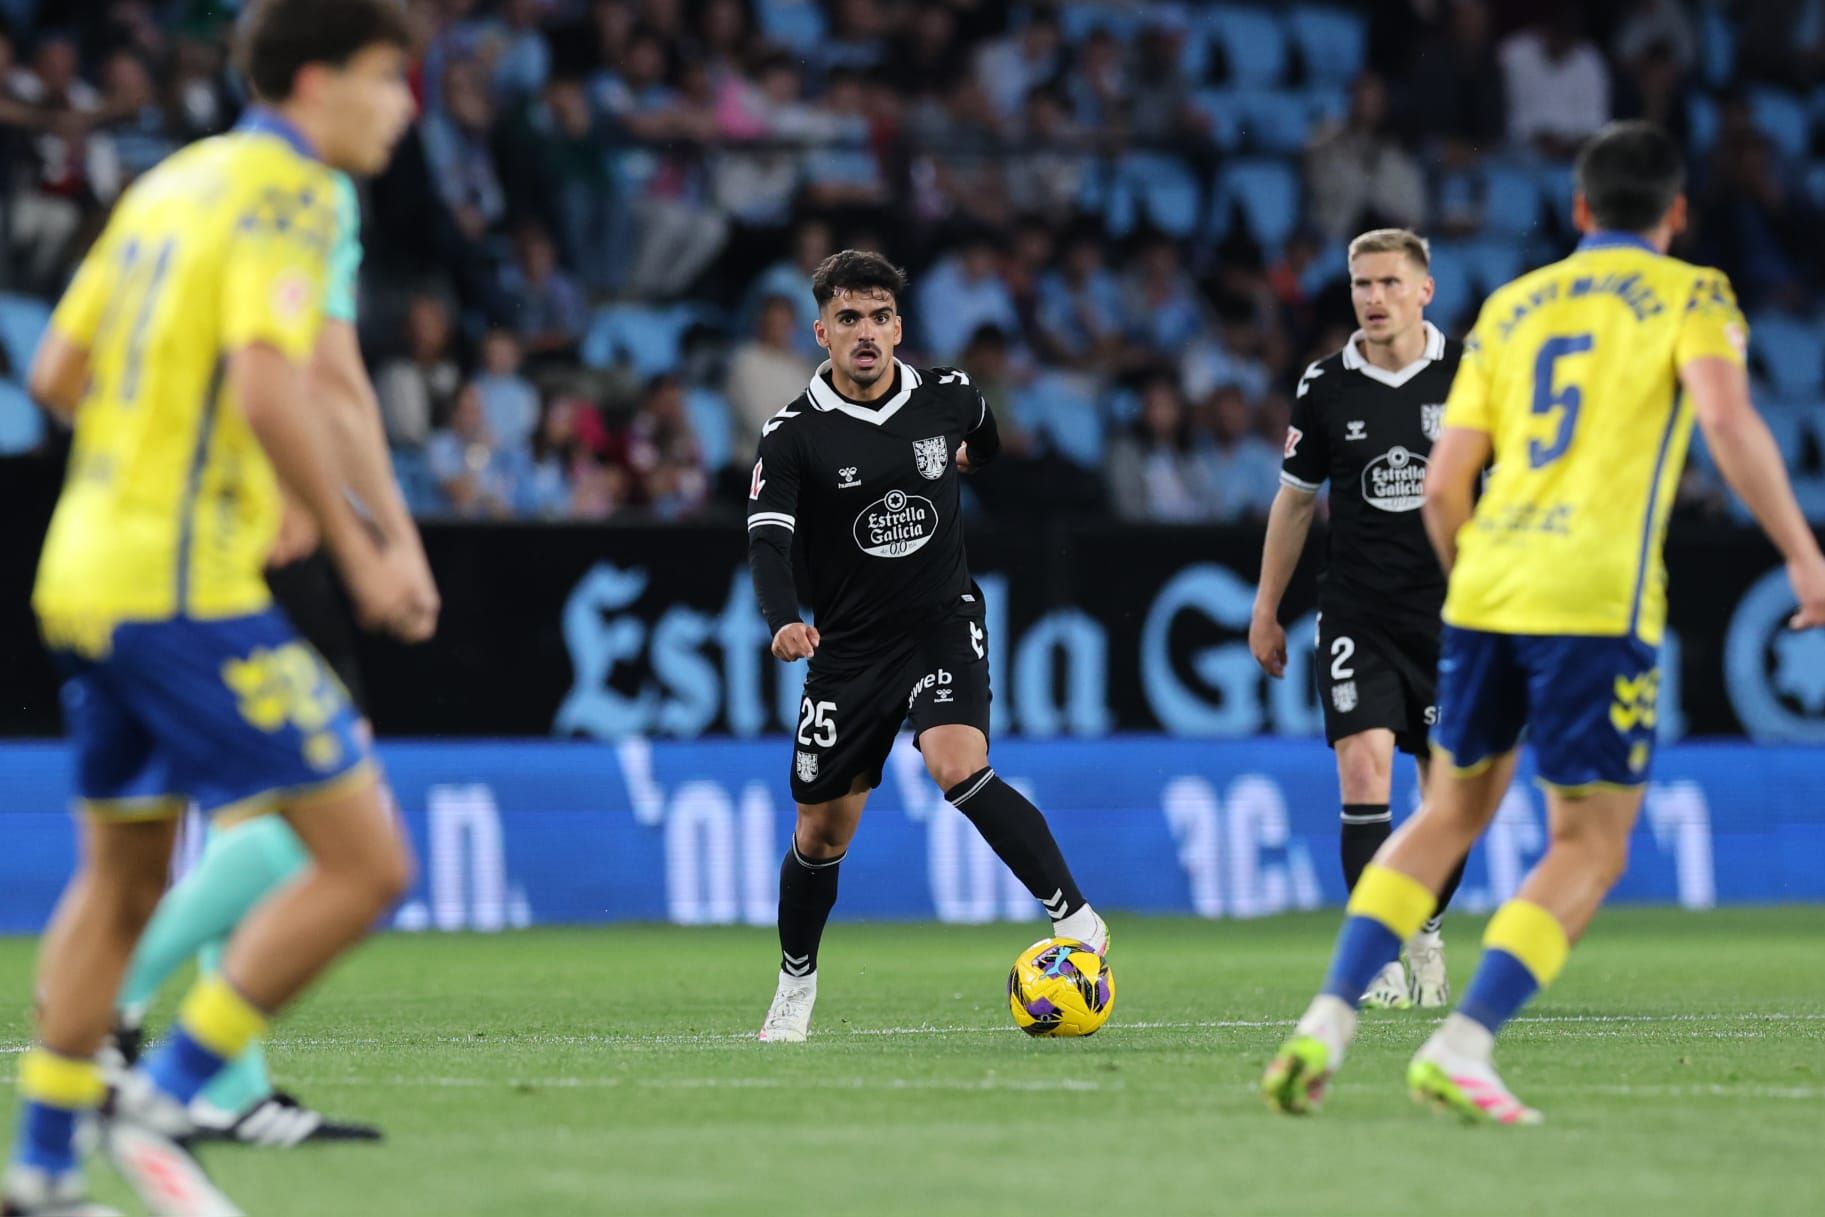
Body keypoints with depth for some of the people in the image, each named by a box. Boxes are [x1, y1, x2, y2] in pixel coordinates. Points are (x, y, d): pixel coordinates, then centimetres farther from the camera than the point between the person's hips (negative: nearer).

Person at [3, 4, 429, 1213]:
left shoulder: (169, 183, 16)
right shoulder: (288, 193, -10)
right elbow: (267, 387, -23)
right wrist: (360, 552, -17)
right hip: (189, 593, -10)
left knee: (121, 880, 20)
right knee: (365, 861, -8)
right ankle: (163, 1100, -6)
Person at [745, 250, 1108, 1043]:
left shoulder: (948, 398, -3)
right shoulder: (795, 434, -10)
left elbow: (988, 447, 23)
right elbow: (767, 540, -22)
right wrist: (784, 623, -37)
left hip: (944, 623, -1)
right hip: (849, 645, 1)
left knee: (958, 767, -28)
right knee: (822, 834, 8)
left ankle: (1075, 916, -28)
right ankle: (795, 985, 31)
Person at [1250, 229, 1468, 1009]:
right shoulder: (1326, 387, 0)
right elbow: (1296, 499, 12)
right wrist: (1266, 609, 13)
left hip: (1450, 614, 0)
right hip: (1355, 615, 0)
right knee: (1364, 764, -16)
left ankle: (1425, 932, 29)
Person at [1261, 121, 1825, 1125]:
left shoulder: (1511, 307, 20)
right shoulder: (1688, 294, 7)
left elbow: (1443, 485, 15)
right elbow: (1727, 418, -13)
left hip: (1488, 587, 5)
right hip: (1596, 600, -5)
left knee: (1449, 815, 18)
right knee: (1589, 848, 3)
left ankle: (1328, 1020, 5)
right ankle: (1461, 1048, -11)